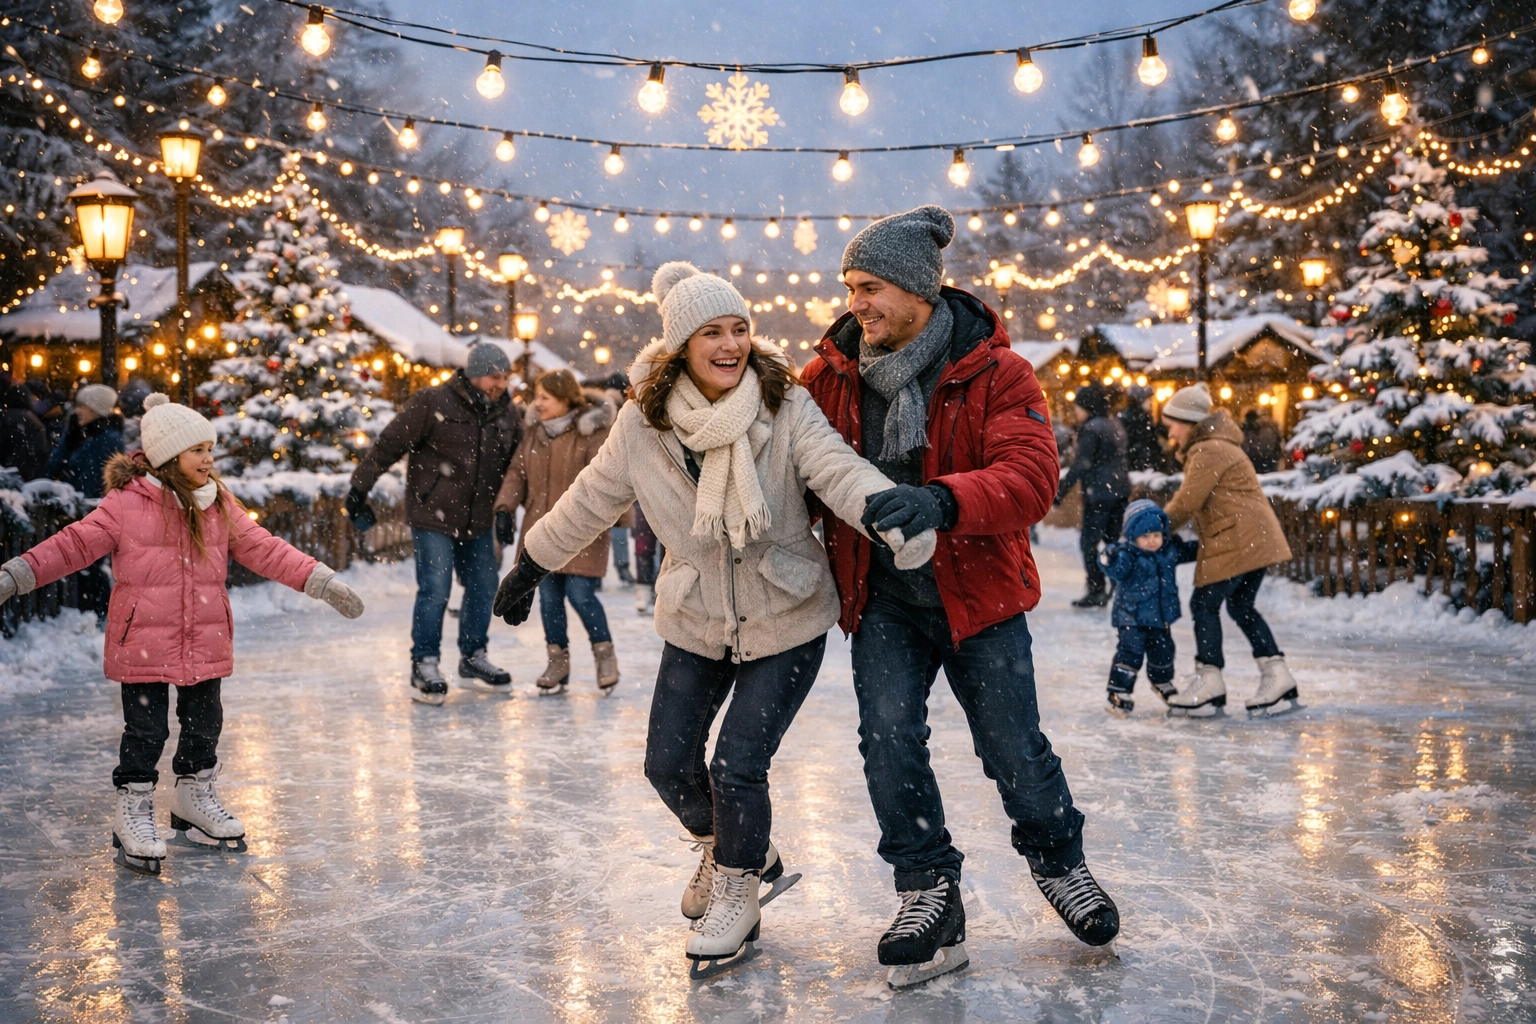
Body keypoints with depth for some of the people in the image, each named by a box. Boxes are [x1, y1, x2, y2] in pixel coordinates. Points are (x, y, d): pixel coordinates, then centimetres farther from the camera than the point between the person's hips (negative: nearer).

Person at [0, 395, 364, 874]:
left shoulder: (220, 505, 4)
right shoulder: (126, 504, -10)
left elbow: (265, 549, 6)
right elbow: (73, 545, -7)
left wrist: (322, 581, 1)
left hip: (206, 643, 5)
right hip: (143, 644, -5)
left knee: (204, 724, 15)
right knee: (145, 730, 1)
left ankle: (195, 797, 35)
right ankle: (134, 812, 17)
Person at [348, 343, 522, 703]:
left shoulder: (505, 413, 4)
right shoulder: (432, 403, -15)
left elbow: (516, 463, 17)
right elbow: (390, 444, -11)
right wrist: (359, 487, -9)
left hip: (478, 521, 6)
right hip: (433, 516, -6)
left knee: (483, 589, 11)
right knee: (435, 591, -9)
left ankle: (473, 656, 29)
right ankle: (424, 666, 5)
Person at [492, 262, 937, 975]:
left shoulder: (787, 407, -16)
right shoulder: (644, 422, -9)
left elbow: (837, 469, -31)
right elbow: (591, 500, 4)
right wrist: (530, 568, 13)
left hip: (786, 622, -3)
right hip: (696, 622, 4)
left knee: (738, 766, -7)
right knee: (669, 761, 7)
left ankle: (737, 896, 22)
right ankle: (726, 850, 41)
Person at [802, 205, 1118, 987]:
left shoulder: (994, 373, -14)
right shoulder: (835, 371, -2)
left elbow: (1031, 476, -27)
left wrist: (940, 500, -44)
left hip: (977, 590, -2)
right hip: (882, 596, 3)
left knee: (1014, 748, 5)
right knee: (888, 738, -10)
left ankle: (1057, 859, 34)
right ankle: (928, 890, 9)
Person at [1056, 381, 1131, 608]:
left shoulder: (1090, 429, -12)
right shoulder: (1115, 426, 14)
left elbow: (1082, 464, -19)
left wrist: (1062, 489, -17)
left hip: (1099, 491, -9)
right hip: (1120, 487, 9)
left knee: (1089, 541, -3)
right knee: (1112, 538, 14)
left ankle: (1096, 590, -6)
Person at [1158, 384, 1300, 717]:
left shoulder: (1209, 452, -15)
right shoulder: (1213, 446, 19)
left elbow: (1186, 503, -16)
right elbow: (1189, 499, 17)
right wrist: (1160, 521, 5)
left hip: (1237, 541, -11)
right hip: (1256, 539, 11)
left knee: (1204, 604, -4)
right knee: (1241, 607, 14)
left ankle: (1209, 685, 1)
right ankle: (1278, 681, 14)